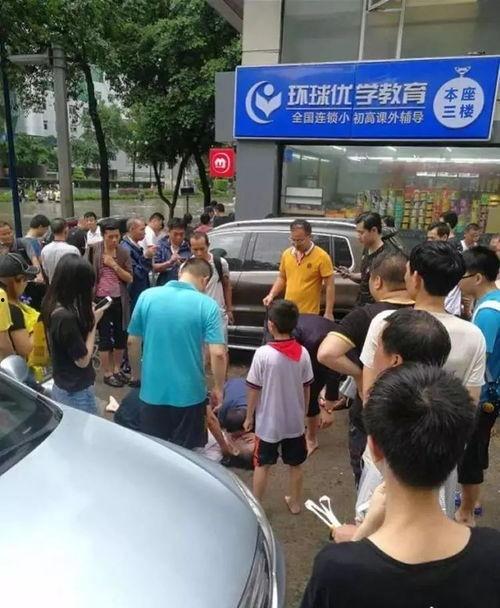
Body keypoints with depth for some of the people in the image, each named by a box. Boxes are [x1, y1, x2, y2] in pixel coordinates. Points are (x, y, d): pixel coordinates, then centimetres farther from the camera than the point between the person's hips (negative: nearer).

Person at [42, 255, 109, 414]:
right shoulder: (66, 317, -30)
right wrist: (94, 322, -15)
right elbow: (83, 360, -21)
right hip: (76, 392, -9)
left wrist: (88, 315, -2)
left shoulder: (52, 305, -2)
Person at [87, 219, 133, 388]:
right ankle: (107, 373, 17)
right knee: (105, 337, 4)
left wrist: (114, 265, -15)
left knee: (121, 336, 11)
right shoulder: (93, 249, -7)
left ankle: (117, 369, 28)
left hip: (120, 300, 3)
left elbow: (130, 279, -2)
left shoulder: (124, 252, 1)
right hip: (101, 299, -3)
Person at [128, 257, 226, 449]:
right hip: (189, 394, -2)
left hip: (153, 391, 2)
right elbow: (218, 354, -16)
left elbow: (132, 342, 3)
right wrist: (218, 388, -2)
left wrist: (137, 374, 18)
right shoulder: (207, 305, -12)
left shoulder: (147, 296, -4)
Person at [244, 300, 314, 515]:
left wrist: (249, 417, 0)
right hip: (295, 421, 3)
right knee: (295, 465, 21)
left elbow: (254, 390, -13)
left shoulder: (263, 354, -21)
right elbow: (306, 388, 0)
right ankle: (295, 502, 37)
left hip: (268, 422, -3)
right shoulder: (302, 353, -10)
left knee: (262, 465, 15)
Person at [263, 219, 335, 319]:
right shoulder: (286, 254, 4)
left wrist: (328, 313, -14)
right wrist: (271, 295, 0)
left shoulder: (321, 256, -11)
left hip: (309, 314, -5)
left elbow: (329, 286, -10)